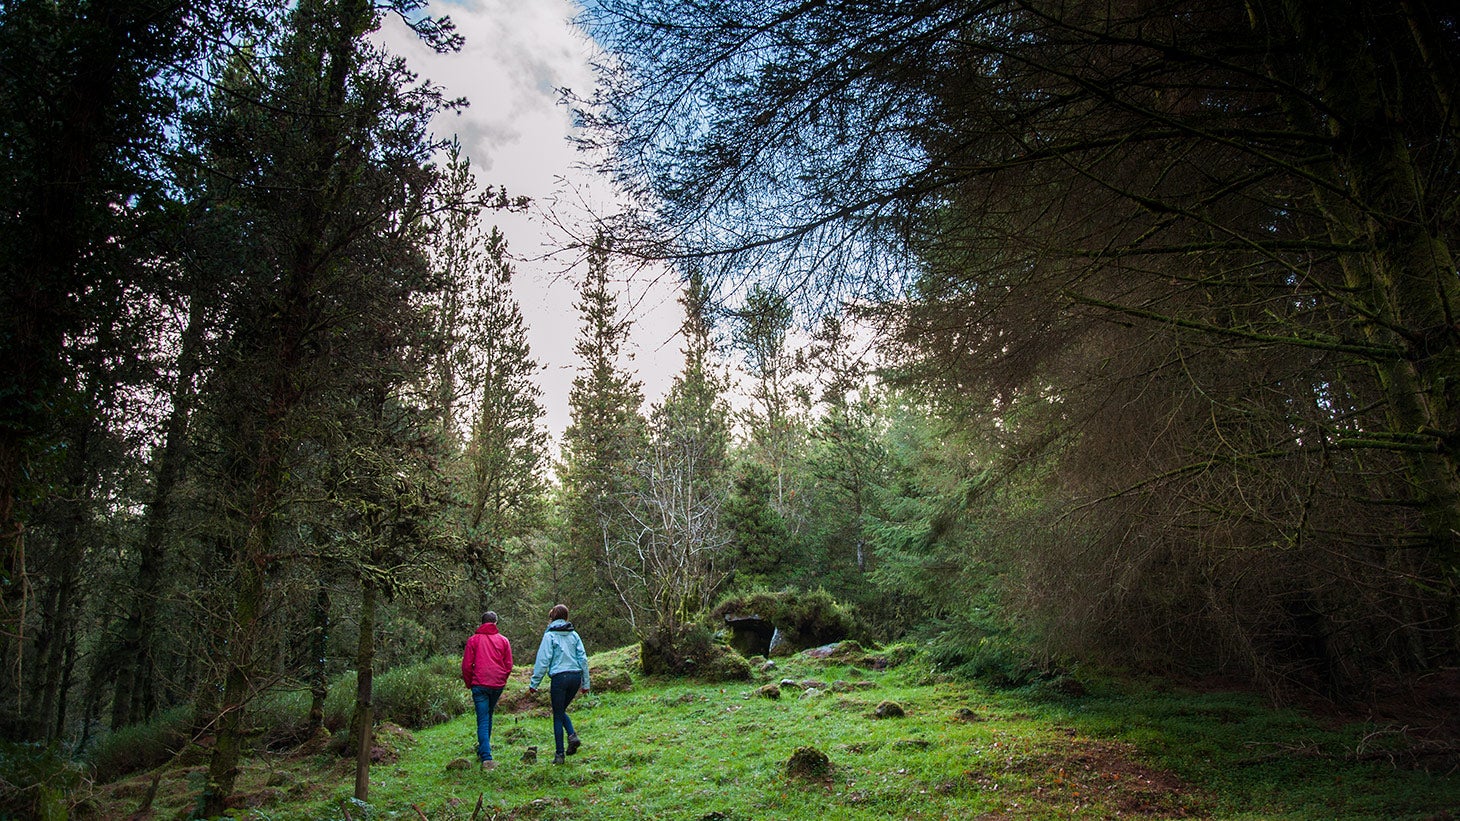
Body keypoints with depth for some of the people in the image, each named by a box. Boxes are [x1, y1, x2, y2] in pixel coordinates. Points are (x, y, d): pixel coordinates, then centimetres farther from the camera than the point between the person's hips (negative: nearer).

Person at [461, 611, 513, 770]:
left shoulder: (473, 640, 1)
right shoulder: (503, 640, 5)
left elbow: (466, 665, 0)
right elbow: (508, 665, 6)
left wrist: (470, 684, 14)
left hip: (479, 684, -2)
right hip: (498, 685, 2)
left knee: (483, 720, -3)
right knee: (488, 716, 21)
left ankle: (486, 757, -12)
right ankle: (483, 750, 30)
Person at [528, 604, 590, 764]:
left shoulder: (550, 635, -3)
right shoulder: (574, 635, 10)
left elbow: (543, 660, -7)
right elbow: (583, 658, 9)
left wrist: (534, 683, -2)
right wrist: (585, 683, 15)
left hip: (559, 677, -4)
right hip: (576, 676, 5)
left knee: (558, 716, 5)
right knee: (561, 710, 22)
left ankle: (559, 754, 6)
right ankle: (572, 735, -2)